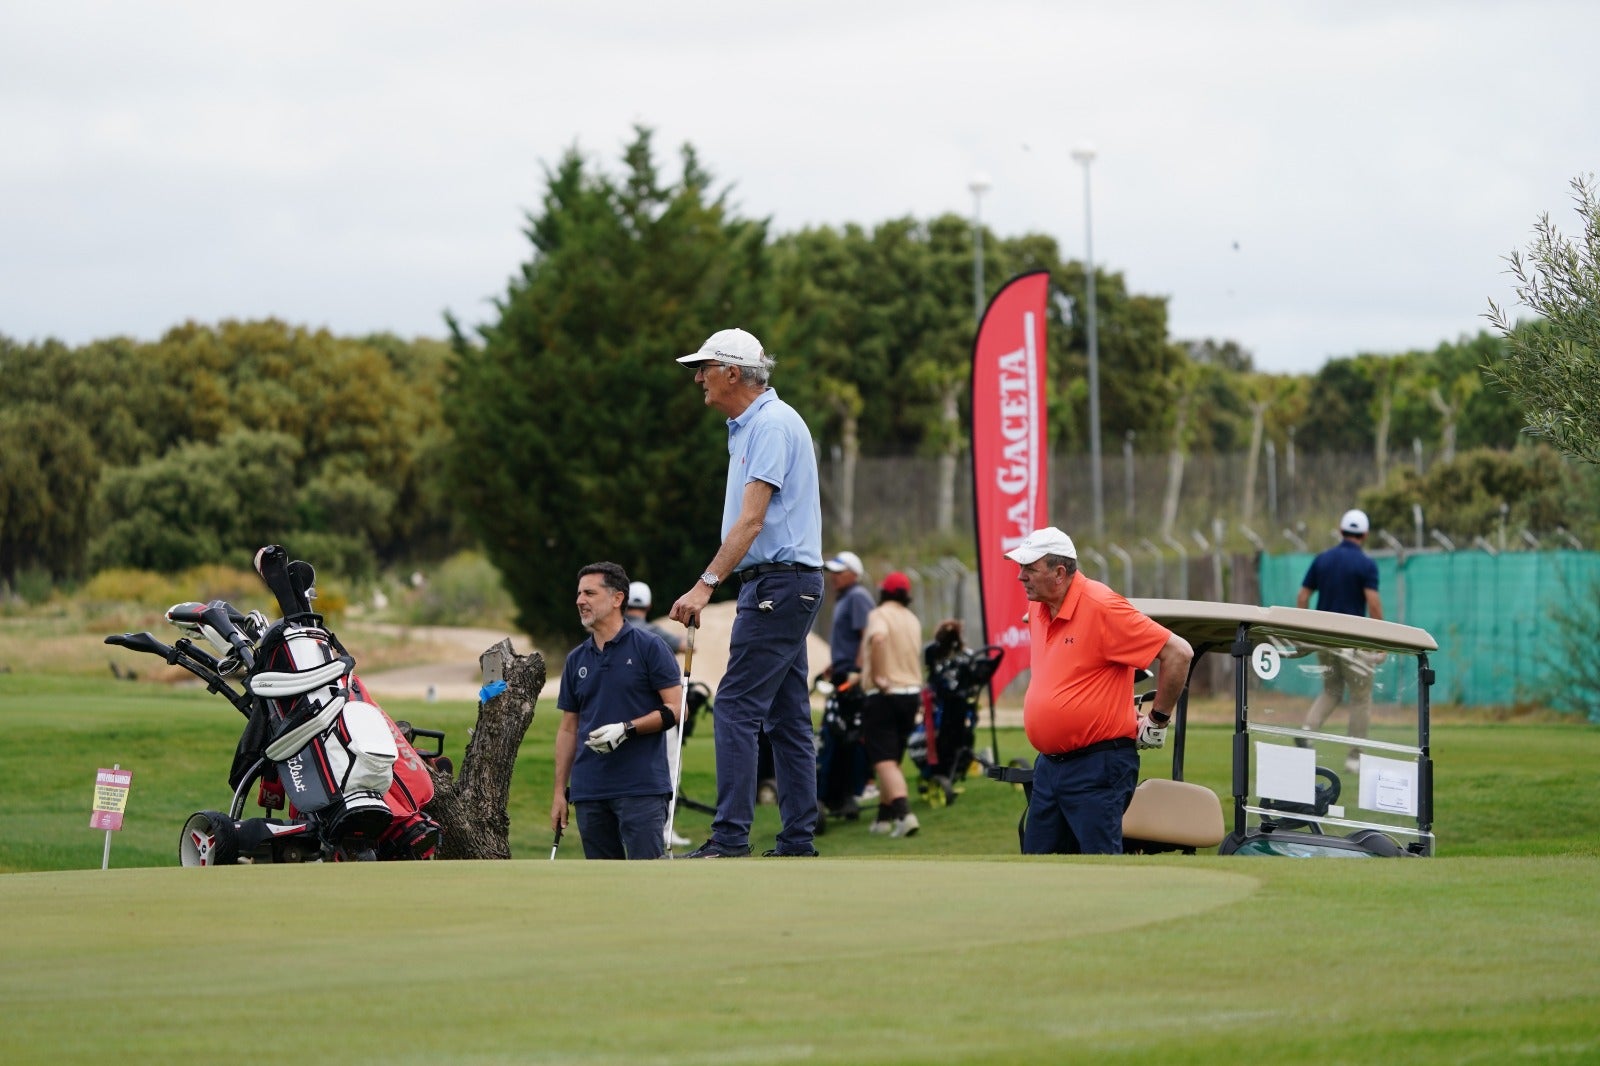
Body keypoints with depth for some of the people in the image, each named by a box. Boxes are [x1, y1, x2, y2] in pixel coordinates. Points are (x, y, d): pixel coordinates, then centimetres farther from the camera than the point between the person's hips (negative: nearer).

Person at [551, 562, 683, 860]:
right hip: (590, 790, 6)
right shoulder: (576, 659, 15)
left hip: (642, 787, -6)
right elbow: (568, 728, 17)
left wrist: (626, 729, -18)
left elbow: (676, 708, -6)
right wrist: (559, 791, 11)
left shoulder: (648, 646, -1)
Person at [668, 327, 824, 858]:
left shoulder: (773, 424, -14)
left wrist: (707, 584, -28)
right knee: (786, 716, 8)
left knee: (737, 706, -14)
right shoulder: (747, 426, 18)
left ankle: (730, 836, -17)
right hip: (778, 583, 11)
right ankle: (797, 842, 8)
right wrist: (714, 582, 18)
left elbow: (752, 519, -22)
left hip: (780, 583, -11)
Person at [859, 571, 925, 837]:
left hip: (885, 695, -7)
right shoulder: (912, 620, 16)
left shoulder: (879, 615, -7)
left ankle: (904, 813, -28)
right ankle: (884, 817, 24)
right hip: (913, 693, 7)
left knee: (885, 761, -11)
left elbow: (878, 637, -31)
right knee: (892, 759, 19)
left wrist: (878, 676, -22)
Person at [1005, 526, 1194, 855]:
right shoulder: (1037, 609, 8)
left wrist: (1158, 720, -9)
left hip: (1097, 768, -9)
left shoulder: (1100, 606, -17)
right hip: (1049, 764, 9)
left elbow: (1178, 653, -17)